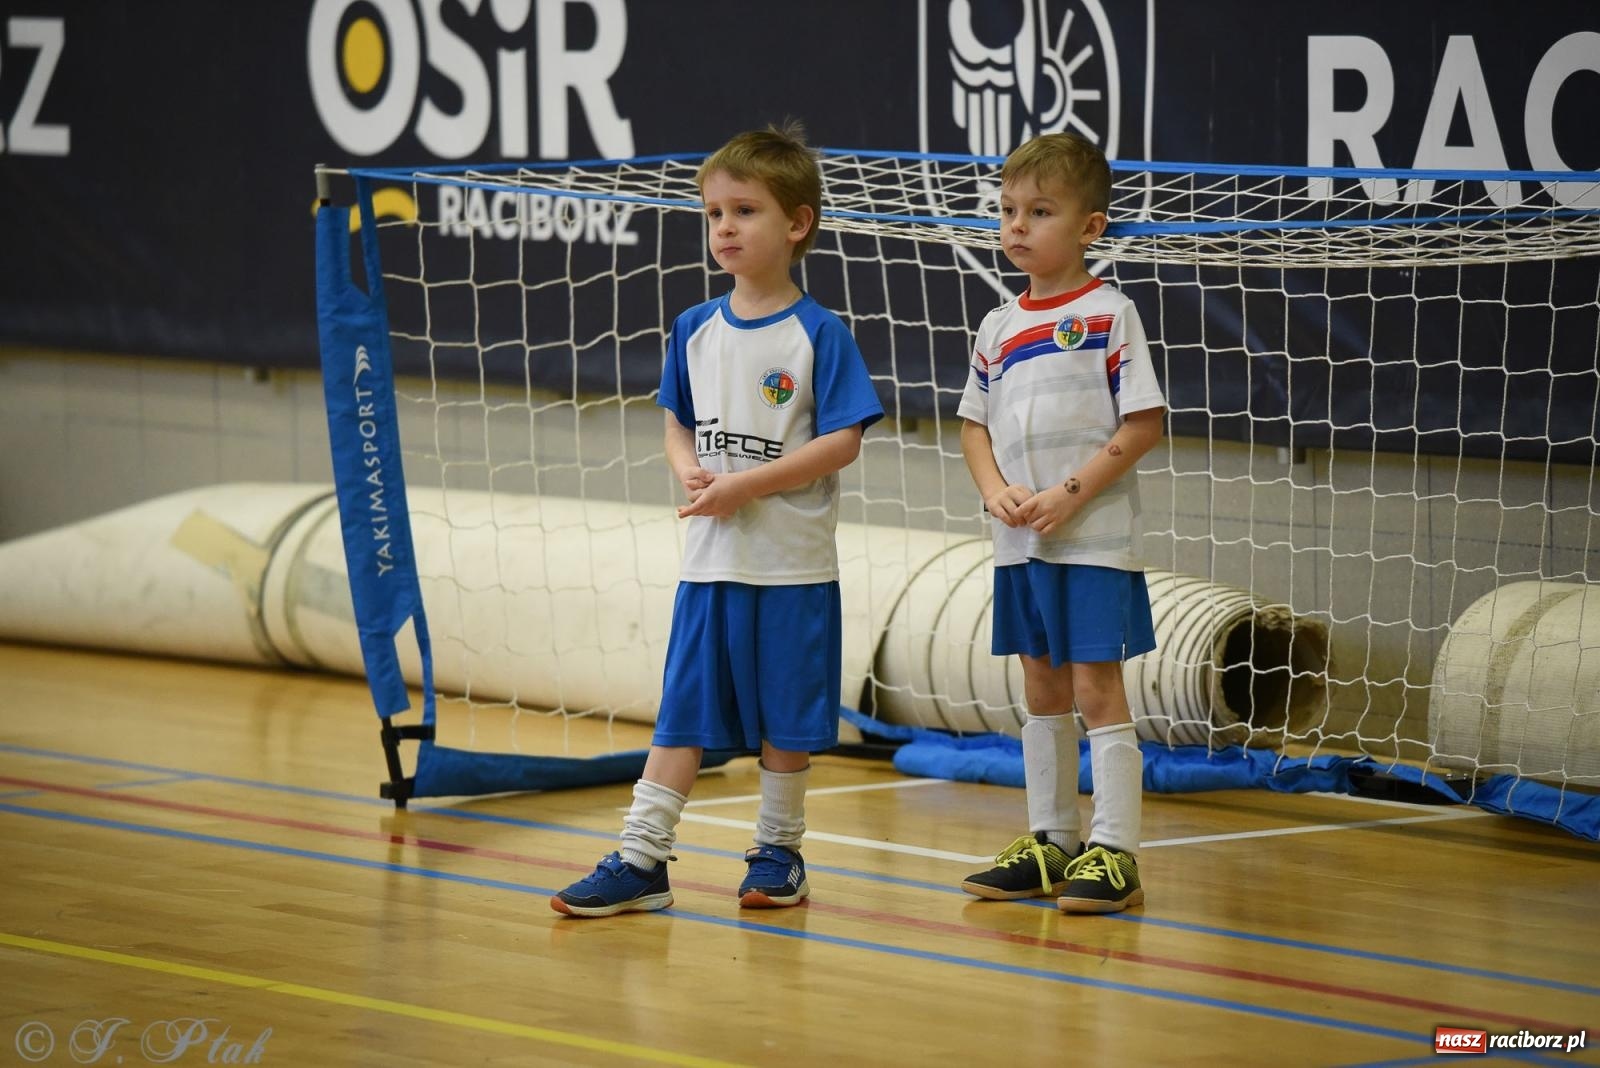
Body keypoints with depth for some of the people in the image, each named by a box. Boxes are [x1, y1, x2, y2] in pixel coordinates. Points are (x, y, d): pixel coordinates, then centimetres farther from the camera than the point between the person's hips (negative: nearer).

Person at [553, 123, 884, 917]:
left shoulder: (818, 335, -9)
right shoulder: (695, 330, 7)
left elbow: (841, 442, -12)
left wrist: (745, 485, -18)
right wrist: (690, 471, -6)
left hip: (792, 563, -4)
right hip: (709, 557, 4)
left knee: (784, 718, 6)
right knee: (683, 709, 2)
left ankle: (779, 852, 20)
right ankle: (641, 859, 1)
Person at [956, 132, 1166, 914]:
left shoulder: (1108, 314, -7)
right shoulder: (999, 328, 10)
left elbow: (1143, 424, -11)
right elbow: (975, 423, 14)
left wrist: (1070, 495, -17)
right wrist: (997, 493, -5)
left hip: (1092, 540, -6)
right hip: (1019, 544, 6)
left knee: (1095, 687, -6)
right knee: (1042, 690, 12)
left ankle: (1114, 851, -4)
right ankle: (1050, 842, 20)